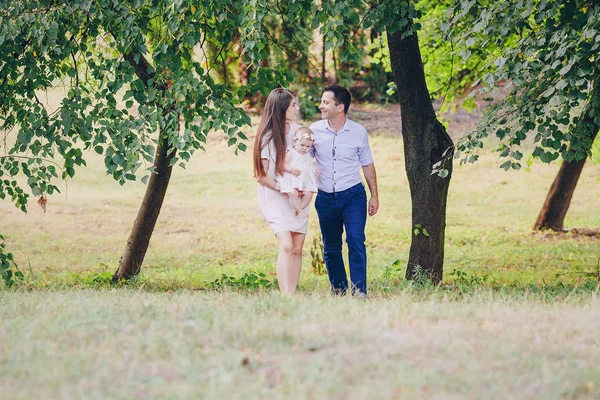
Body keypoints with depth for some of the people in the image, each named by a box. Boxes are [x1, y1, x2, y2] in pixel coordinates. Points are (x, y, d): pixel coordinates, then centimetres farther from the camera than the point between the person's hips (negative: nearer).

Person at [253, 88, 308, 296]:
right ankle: (285, 298, -26)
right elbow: (261, 176, -9)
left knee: (297, 248, 3)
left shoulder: (298, 131, 4)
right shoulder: (267, 137, -12)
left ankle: (292, 295, 7)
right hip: (275, 199, -6)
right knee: (286, 245, -20)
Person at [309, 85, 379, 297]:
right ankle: (338, 291, 19)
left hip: (353, 194, -2)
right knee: (331, 248, 7)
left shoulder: (358, 132, -2)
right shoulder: (314, 130, -1)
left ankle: (359, 292, -15)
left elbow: (367, 164, 9)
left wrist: (374, 195, 9)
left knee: (356, 241, -15)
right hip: (325, 198, 2)